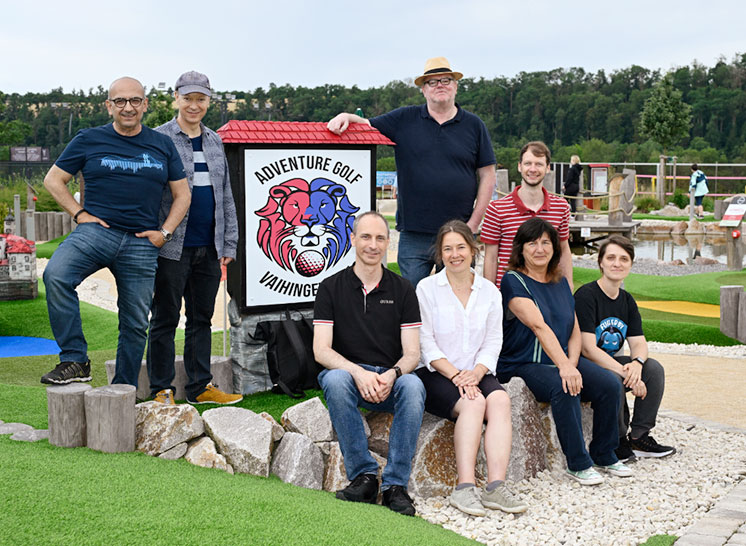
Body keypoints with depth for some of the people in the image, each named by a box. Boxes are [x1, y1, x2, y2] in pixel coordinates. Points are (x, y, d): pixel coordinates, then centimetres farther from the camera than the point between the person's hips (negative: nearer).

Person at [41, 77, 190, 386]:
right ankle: (75, 361, -24)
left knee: (135, 324, 5)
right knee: (56, 275, -31)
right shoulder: (89, 140, 6)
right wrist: (80, 214, -2)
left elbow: (182, 195, 16)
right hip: (96, 231, -2)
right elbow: (53, 180, 11)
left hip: (141, 244, 2)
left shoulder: (163, 146, 11)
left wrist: (164, 232, 3)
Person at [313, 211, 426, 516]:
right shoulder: (331, 288, 5)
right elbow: (321, 350, -5)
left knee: (413, 385, -33)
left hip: (391, 379, 1)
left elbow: (411, 353, 3)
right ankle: (363, 476, -25)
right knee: (335, 380, -36)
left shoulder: (402, 290, 9)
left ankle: (395, 484, -26)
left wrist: (391, 375, -20)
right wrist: (358, 373, -23)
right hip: (347, 373, -1)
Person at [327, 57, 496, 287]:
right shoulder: (404, 120, 7)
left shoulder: (473, 125, 8)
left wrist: (474, 223, 0)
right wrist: (346, 117, -12)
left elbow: (487, 175, 7)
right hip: (413, 235, 0)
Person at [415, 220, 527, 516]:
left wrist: (476, 372, -13)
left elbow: (493, 342, 6)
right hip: (434, 374, -3)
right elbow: (426, 343, -5)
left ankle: (495, 486, -36)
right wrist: (455, 375, -17)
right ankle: (465, 487, -36)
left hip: (475, 373, 3)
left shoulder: (489, 291, 12)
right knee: (473, 403, -31)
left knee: (500, 399, -28)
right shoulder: (427, 288, 2)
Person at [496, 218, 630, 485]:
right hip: (523, 365, -6)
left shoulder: (560, 283, 14)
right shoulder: (514, 281, -8)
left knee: (609, 383, -15)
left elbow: (575, 332, 11)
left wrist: (572, 364, -10)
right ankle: (578, 464, -20)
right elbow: (539, 326, -22)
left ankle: (604, 456, 1)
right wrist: (564, 366, -33)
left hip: (563, 359, 6)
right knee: (563, 389, -33)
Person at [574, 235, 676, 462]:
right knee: (614, 380, -34)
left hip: (611, 362, 8)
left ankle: (639, 437, -6)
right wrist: (625, 373, -29)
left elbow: (639, 342, 4)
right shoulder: (586, 296, -17)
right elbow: (588, 349, -23)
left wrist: (637, 363, -22)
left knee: (654, 368, -13)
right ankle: (616, 442, -13)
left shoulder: (627, 300, 9)